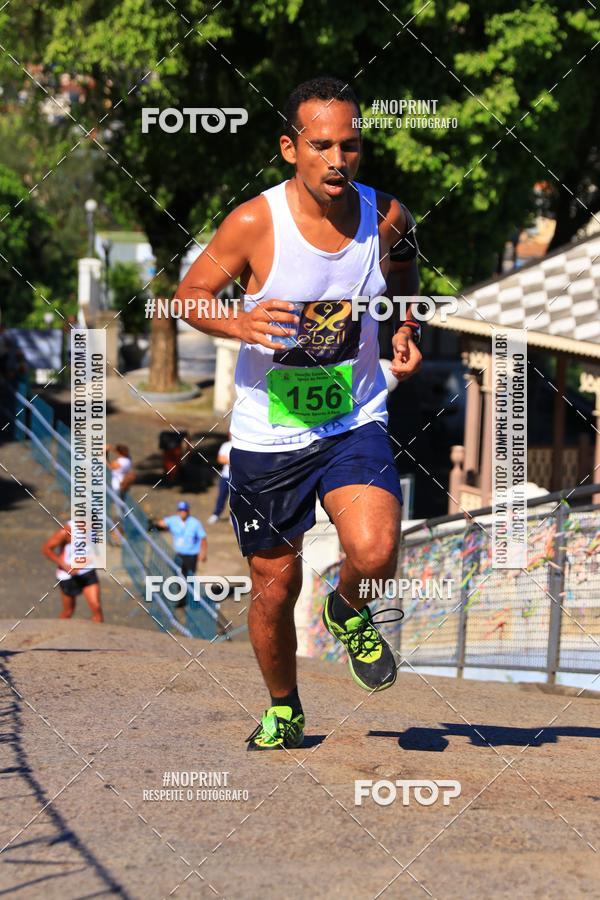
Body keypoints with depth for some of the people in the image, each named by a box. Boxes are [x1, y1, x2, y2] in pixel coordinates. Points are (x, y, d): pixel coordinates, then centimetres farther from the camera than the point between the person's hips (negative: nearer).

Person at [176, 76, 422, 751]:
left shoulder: (387, 217, -7)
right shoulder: (254, 224, -16)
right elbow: (190, 293, -4)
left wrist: (409, 334, -3)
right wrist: (239, 325, -24)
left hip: (355, 423, 1)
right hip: (268, 434, -1)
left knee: (375, 553, -25)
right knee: (275, 588, 9)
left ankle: (349, 612, 12)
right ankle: (283, 709, 37)